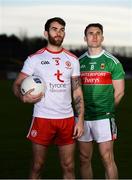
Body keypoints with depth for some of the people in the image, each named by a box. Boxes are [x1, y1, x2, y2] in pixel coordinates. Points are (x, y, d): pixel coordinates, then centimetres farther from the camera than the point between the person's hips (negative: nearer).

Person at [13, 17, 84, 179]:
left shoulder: (72, 60, 9)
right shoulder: (34, 59, 1)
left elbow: (77, 92, 9)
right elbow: (17, 84, 2)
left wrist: (80, 120, 0)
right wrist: (23, 97, -21)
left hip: (67, 118, 3)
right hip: (42, 118, -2)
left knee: (68, 167, 4)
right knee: (37, 166, 3)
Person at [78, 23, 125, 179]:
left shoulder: (112, 62, -1)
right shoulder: (79, 62, 9)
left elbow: (119, 92, 2)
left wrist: (106, 109, 4)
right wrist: (83, 108, 3)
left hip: (103, 117, -4)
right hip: (83, 117, 4)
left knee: (107, 159, -5)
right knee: (84, 158, 8)